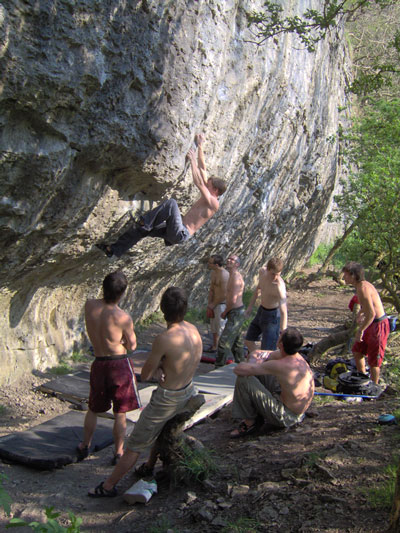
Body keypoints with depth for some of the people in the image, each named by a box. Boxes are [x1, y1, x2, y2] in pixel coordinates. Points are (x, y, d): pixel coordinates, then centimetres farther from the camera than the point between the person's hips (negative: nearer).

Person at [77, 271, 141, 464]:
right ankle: (119, 453, 22)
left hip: (99, 363, 4)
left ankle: (85, 446, 38)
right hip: (120, 364, -4)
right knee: (120, 413, 11)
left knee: (93, 409, 24)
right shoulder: (123, 318, -22)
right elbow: (132, 345, -7)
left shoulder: (89, 306, -9)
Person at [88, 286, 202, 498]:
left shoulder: (163, 339, -28)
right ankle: (149, 467, 51)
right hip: (188, 391, 8)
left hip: (167, 399, -8)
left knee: (135, 445, 7)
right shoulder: (193, 329, -5)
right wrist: (160, 368, -7)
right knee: (161, 430, 33)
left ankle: (108, 486, 20)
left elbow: (144, 375, -18)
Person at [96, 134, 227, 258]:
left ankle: (146, 222, -23)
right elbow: (202, 169, 22)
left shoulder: (213, 203, -6)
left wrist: (193, 160, -13)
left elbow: (199, 183, -20)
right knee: (143, 229, 0)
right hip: (177, 231, 10)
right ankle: (113, 250, 2)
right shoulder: (206, 198, 19)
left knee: (171, 203, -28)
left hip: (181, 233, -10)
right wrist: (200, 147, 24)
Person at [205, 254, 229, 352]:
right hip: (215, 304, 9)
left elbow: (224, 295, -21)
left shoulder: (224, 275, -22)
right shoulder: (213, 272, 7)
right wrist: (209, 305, 1)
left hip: (222, 304, -9)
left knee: (221, 328, -2)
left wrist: (212, 305, -10)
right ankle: (214, 347, 35)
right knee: (214, 327, 20)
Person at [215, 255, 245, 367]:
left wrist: (225, 313, -10)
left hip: (236, 314, -11)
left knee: (224, 342, -8)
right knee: (236, 342, 21)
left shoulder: (235, 277, -20)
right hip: (237, 312, 11)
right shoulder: (233, 276, 12)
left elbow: (233, 300, -24)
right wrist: (227, 312, 11)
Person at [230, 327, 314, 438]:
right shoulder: (296, 356, -3)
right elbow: (256, 353, 10)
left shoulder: (280, 365, -30)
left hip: (285, 418, -9)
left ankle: (249, 423, 0)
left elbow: (238, 370, -27)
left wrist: (254, 364, -7)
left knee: (243, 379, -17)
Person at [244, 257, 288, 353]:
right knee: (248, 341, 19)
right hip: (261, 311, 8)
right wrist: (250, 306, 17)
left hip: (273, 316, -8)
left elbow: (284, 312, -37)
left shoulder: (279, 285, -32)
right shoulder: (262, 271, -10)